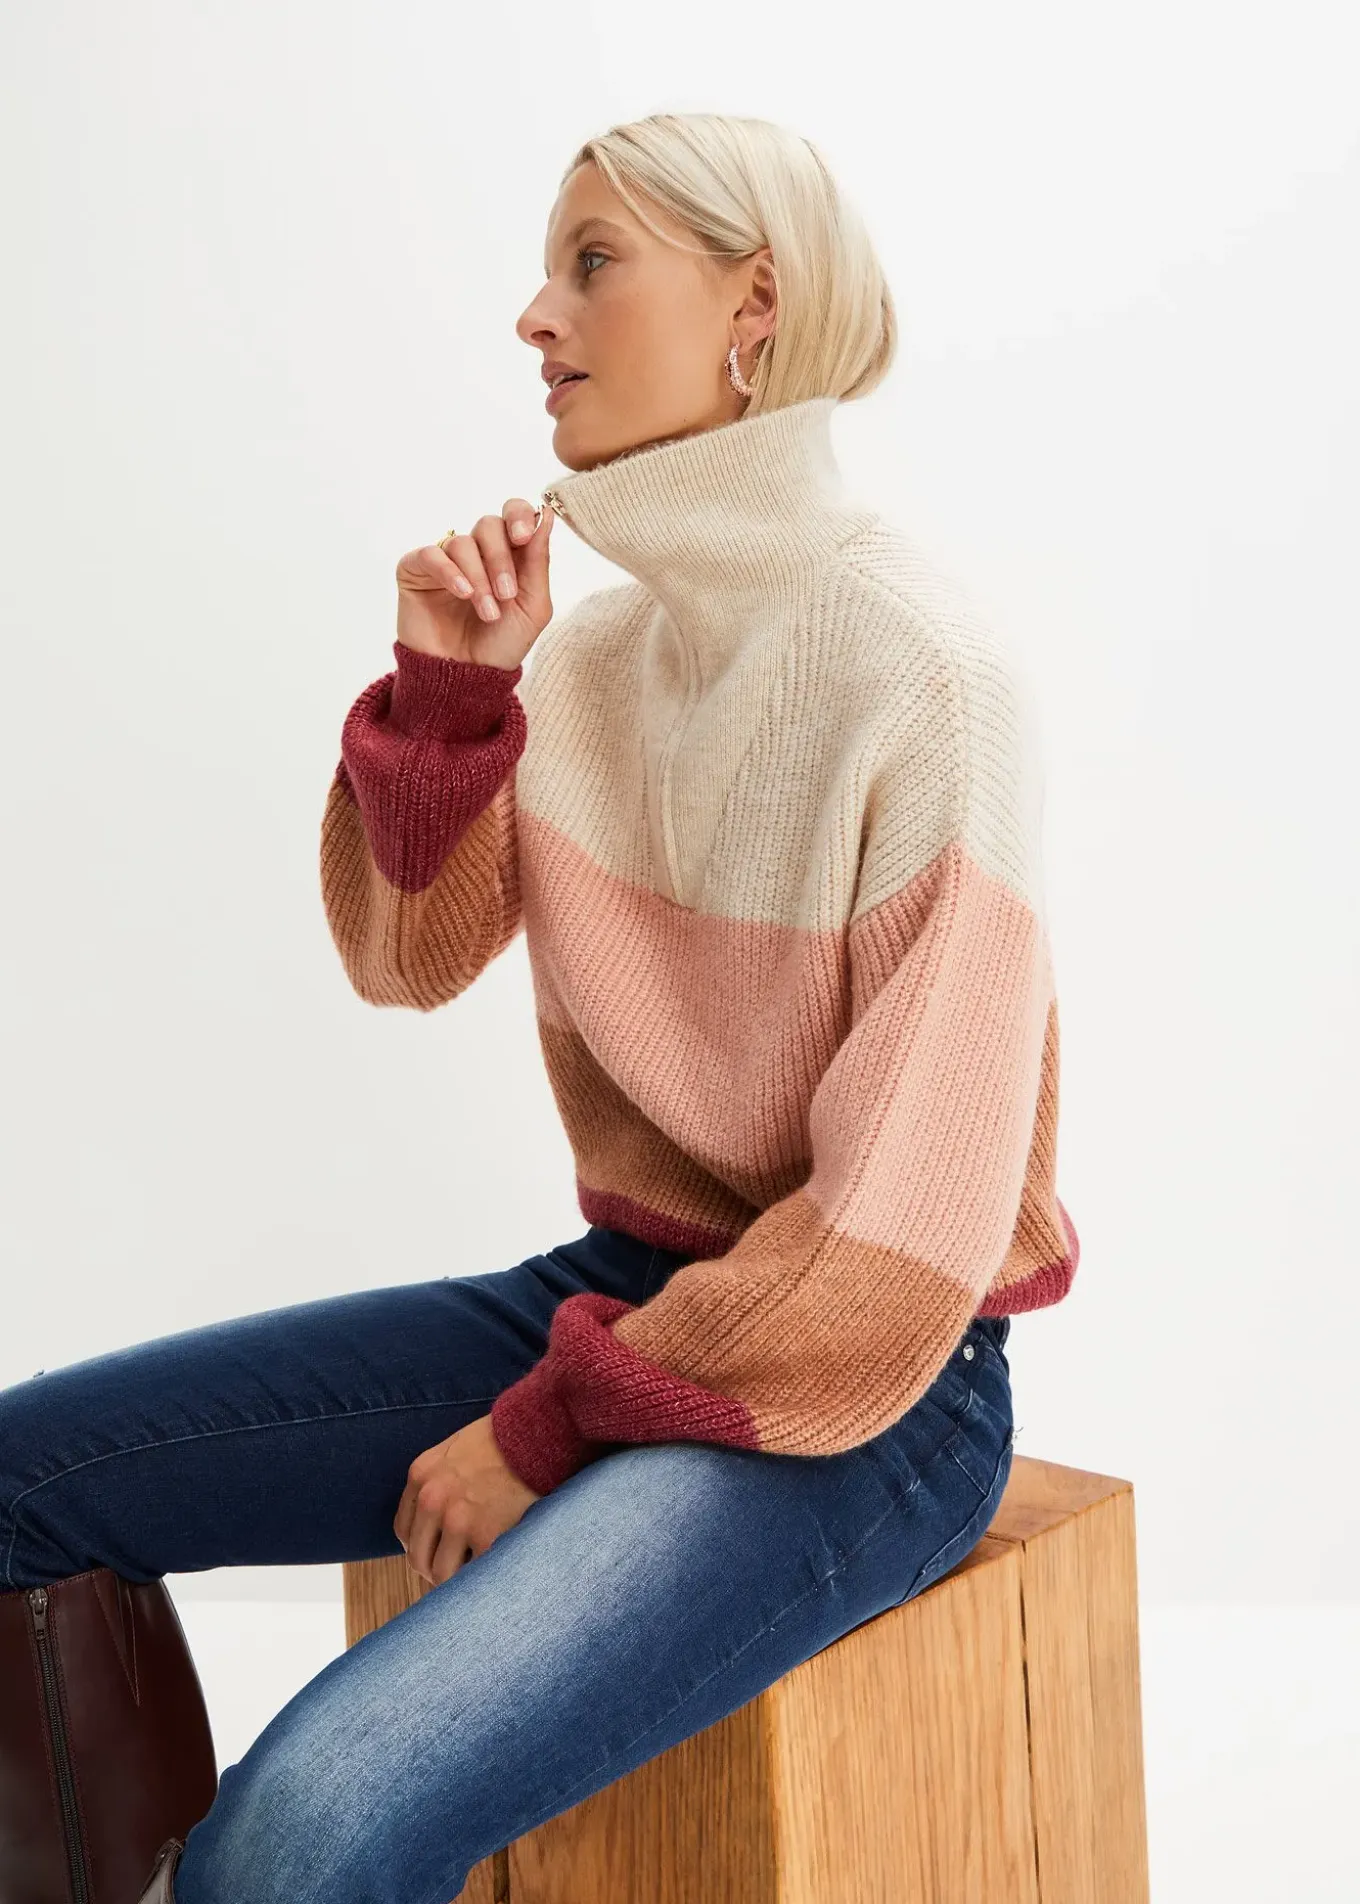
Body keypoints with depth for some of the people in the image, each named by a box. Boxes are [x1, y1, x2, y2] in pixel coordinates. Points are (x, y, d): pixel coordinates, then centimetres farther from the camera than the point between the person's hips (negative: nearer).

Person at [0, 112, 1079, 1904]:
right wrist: (446, 694, -7)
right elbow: (411, 955, 9)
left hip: (855, 1392, -7)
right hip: (618, 1283, 7)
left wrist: (547, 1428, -12)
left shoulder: (919, 676, -18)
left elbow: (905, 1236, -18)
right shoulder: (598, 636, 5)